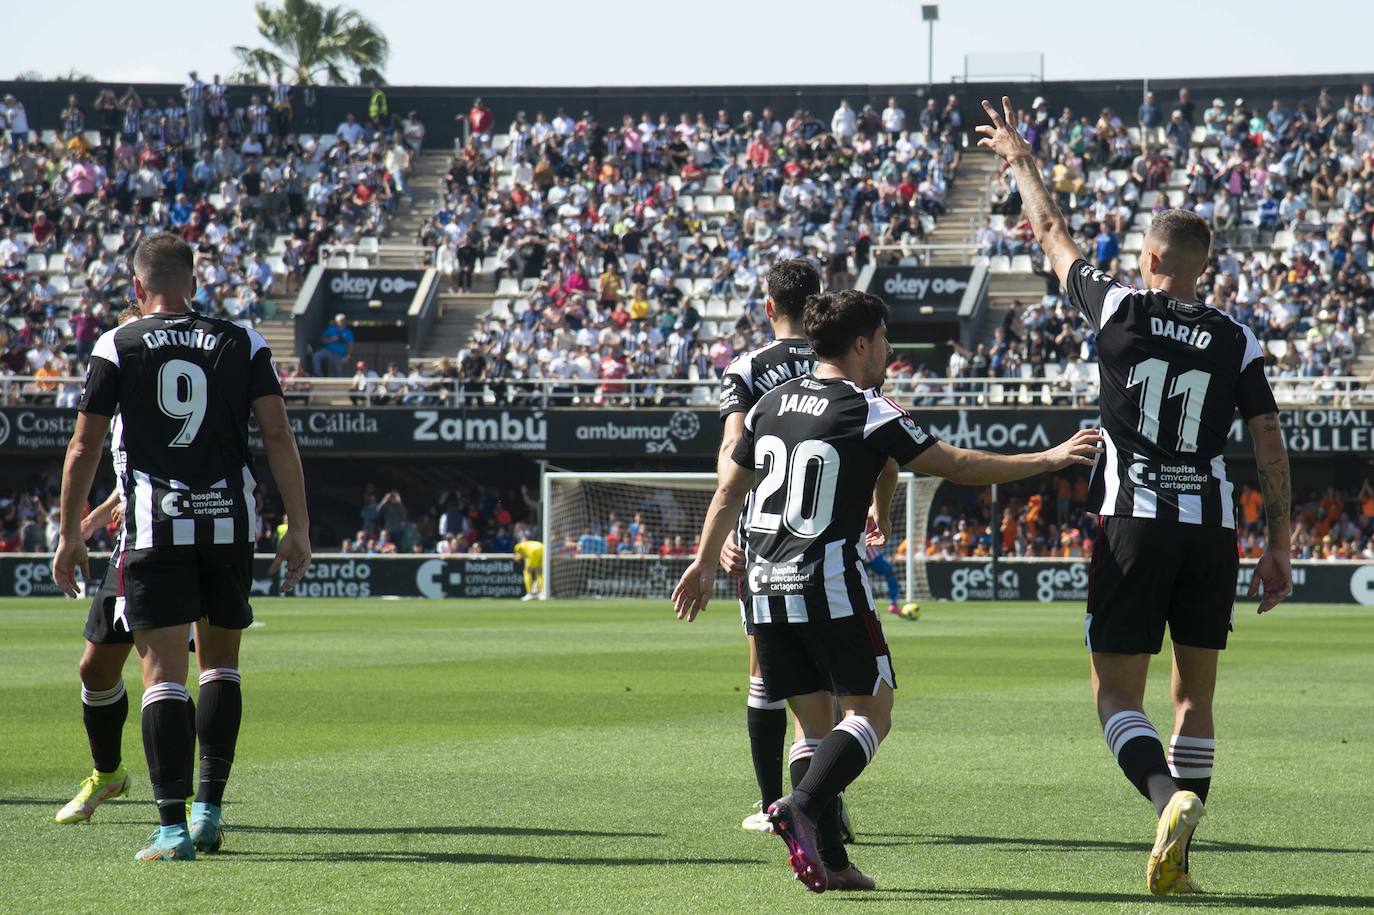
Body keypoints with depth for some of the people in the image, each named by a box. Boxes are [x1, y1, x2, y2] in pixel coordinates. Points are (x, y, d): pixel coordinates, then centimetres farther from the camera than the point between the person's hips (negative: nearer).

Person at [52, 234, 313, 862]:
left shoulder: (117, 347, 3)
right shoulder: (242, 344, 8)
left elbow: (84, 448, 2)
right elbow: (278, 437, 1)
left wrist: (70, 533, 9)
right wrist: (299, 527, 2)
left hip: (154, 526, -2)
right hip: (230, 523, 2)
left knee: (163, 673, -3)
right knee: (220, 661, 19)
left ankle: (173, 827, -11)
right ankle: (208, 809, 13)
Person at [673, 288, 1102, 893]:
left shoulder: (772, 404, 11)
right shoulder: (868, 413, -8)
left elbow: (728, 491, 18)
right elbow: (958, 467, -5)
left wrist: (705, 564, 29)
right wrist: (1050, 459, 1)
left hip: (766, 587, 7)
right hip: (829, 586, -7)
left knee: (813, 722, 10)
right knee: (870, 712, 1)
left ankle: (829, 859, 3)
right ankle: (803, 805, -22)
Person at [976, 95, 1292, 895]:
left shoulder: (1119, 309, -2)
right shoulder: (1237, 342, 3)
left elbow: (1054, 235, 14)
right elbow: (1271, 446, 2)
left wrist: (1020, 160, 31)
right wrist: (1280, 548, 10)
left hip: (1134, 523, -2)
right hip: (1212, 527, 3)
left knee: (1117, 693, 0)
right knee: (1196, 693, 12)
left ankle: (1170, 797, -29)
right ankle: (1177, 860, 6)